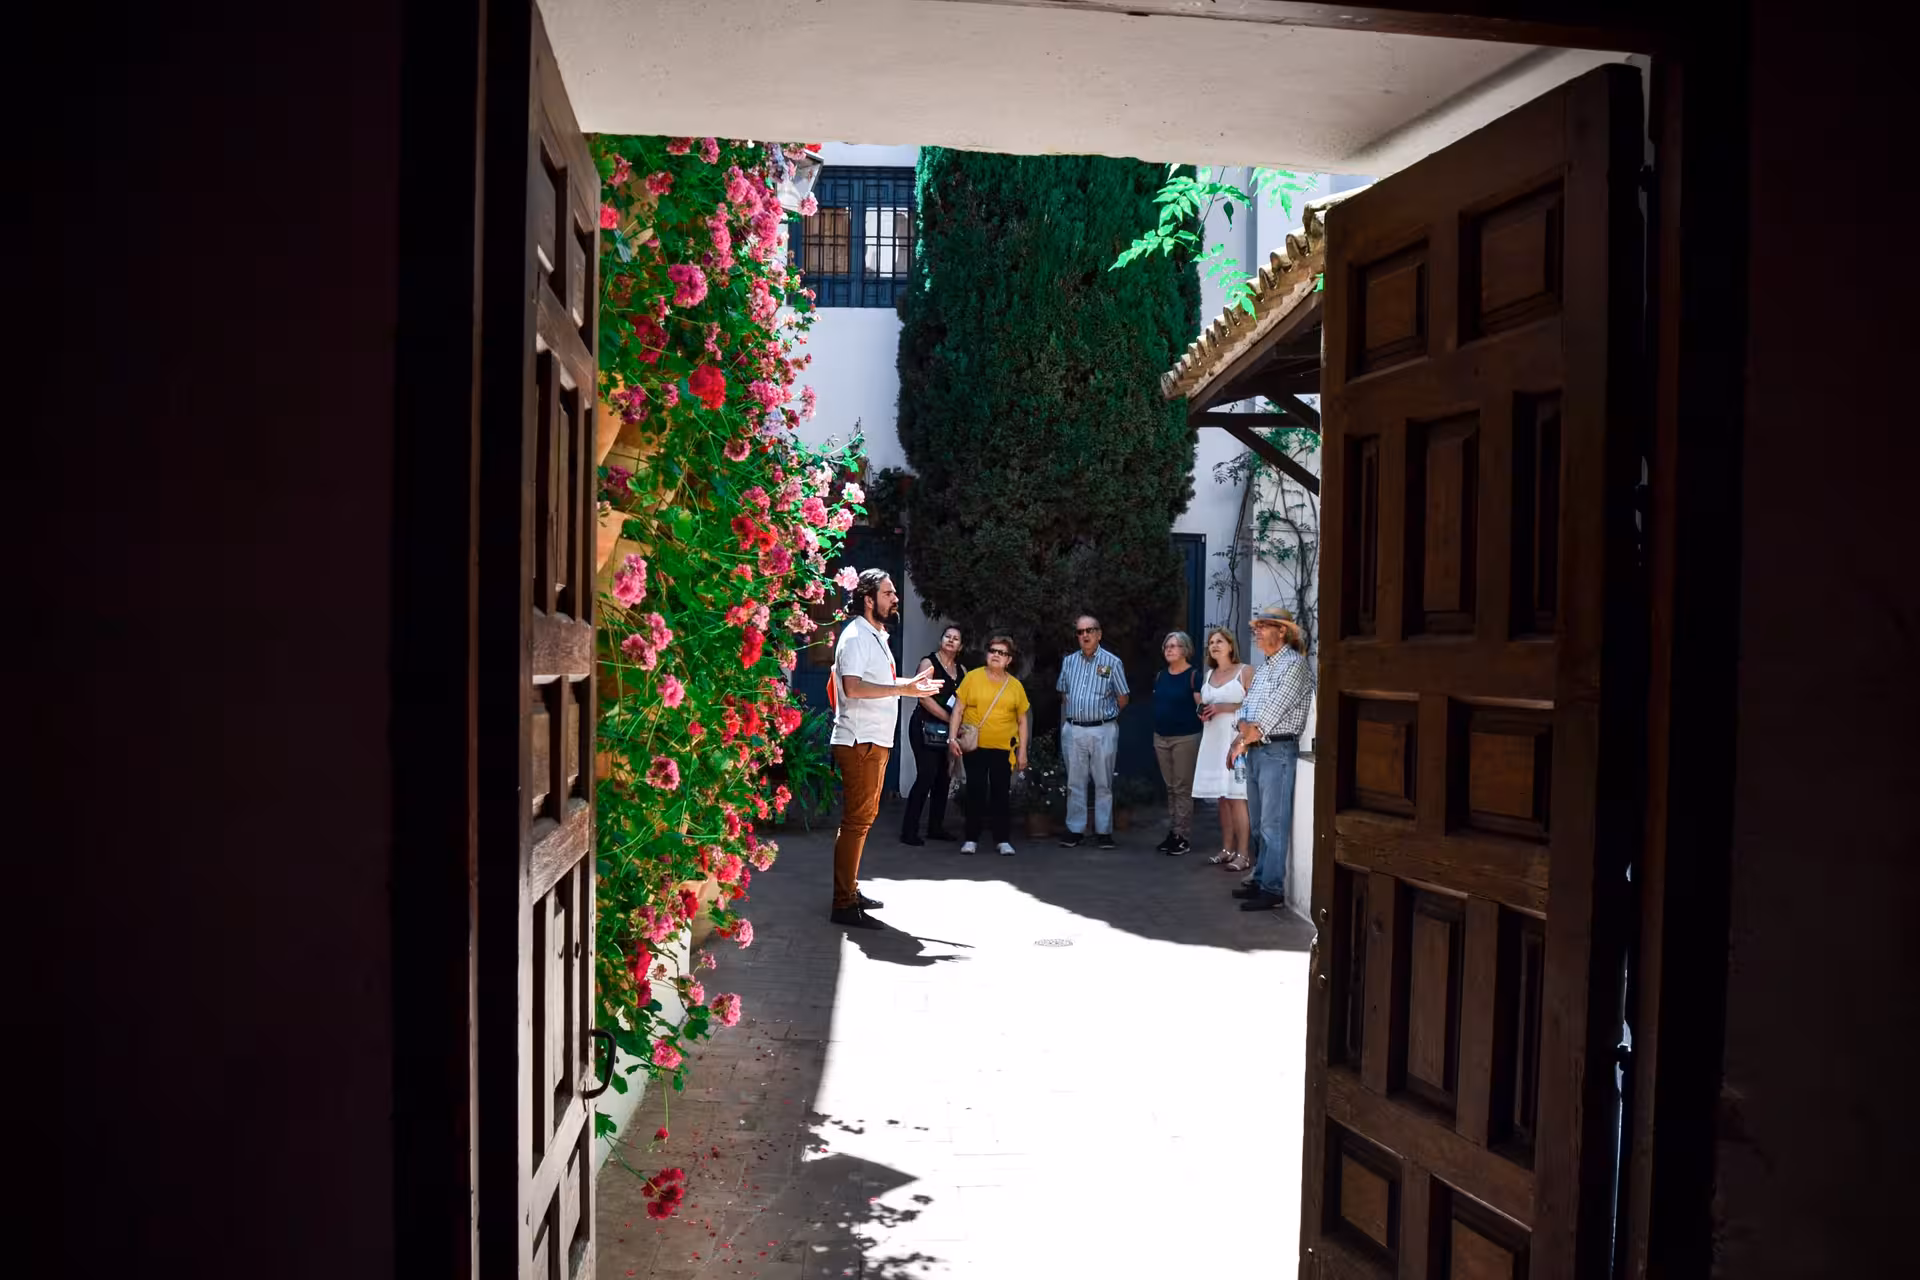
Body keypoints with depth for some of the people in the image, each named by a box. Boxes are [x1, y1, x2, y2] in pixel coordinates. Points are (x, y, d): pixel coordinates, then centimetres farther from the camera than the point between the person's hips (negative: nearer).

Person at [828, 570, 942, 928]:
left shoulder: (876, 636, 18)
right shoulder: (856, 636, -14)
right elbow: (852, 687, -26)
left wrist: (910, 683, 20)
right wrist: (902, 688, -28)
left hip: (875, 741, 10)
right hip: (859, 741, -10)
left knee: (864, 817, 16)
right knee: (857, 820, -10)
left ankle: (850, 890, 25)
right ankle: (843, 905, -7)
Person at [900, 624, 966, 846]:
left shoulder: (962, 669, 12)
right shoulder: (929, 663, -4)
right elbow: (924, 697, -13)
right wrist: (949, 718, -14)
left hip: (948, 730, 6)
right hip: (926, 727, -6)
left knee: (943, 778, 7)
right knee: (926, 776, -12)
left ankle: (936, 827, 17)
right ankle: (909, 830, -8)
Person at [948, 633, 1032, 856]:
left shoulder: (1015, 686, 2)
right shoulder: (972, 677, -1)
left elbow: (1023, 720, 8)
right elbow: (958, 709, 0)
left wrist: (1022, 751, 4)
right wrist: (953, 738, -8)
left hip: (1003, 749, 1)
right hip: (974, 747, -1)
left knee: (1001, 795, 4)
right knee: (975, 793, 2)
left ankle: (1003, 840, 12)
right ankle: (971, 838, 11)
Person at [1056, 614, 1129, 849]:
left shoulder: (1112, 662, -1)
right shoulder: (1068, 662, 10)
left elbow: (1123, 700, 4)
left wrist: (1103, 715, 9)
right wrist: (1063, 727, 13)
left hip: (1102, 731, -3)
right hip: (1073, 730, 3)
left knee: (1103, 783, 3)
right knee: (1075, 783, 6)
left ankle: (1104, 831, 9)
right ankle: (1075, 830, 12)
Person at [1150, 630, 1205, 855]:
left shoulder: (1193, 675, -7)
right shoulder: (1160, 676, 12)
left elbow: (1201, 705, -11)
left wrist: (1202, 711, -34)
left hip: (1185, 738, -6)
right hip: (1161, 738, 6)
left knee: (1183, 788, -3)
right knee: (1170, 788, 11)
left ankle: (1183, 836, 0)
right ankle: (1172, 832, 16)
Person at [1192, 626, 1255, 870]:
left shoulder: (1245, 671, -2)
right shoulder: (1209, 675, 19)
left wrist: (1223, 708, -13)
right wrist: (1204, 712, 9)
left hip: (1236, 739, -7)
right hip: (1213, 740, 7)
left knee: (1236, 797, -10)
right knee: (1222, 797, 7)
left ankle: (1243, 854, -9)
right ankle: (1227, 849, 13)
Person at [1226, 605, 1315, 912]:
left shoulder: (1294, 665, -10)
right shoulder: (1265, 668, 18)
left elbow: (1272, 713, -16)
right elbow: (1247, 711, 17)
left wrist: (1243, 742, -9)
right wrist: (1241, 737, -1)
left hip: (1278, 751, -9)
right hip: (1255, 751, 9)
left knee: (1273, 824, -7)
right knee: (1258, 825, 14)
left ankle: (1272, 890, -4)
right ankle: (1260, 880, 22)